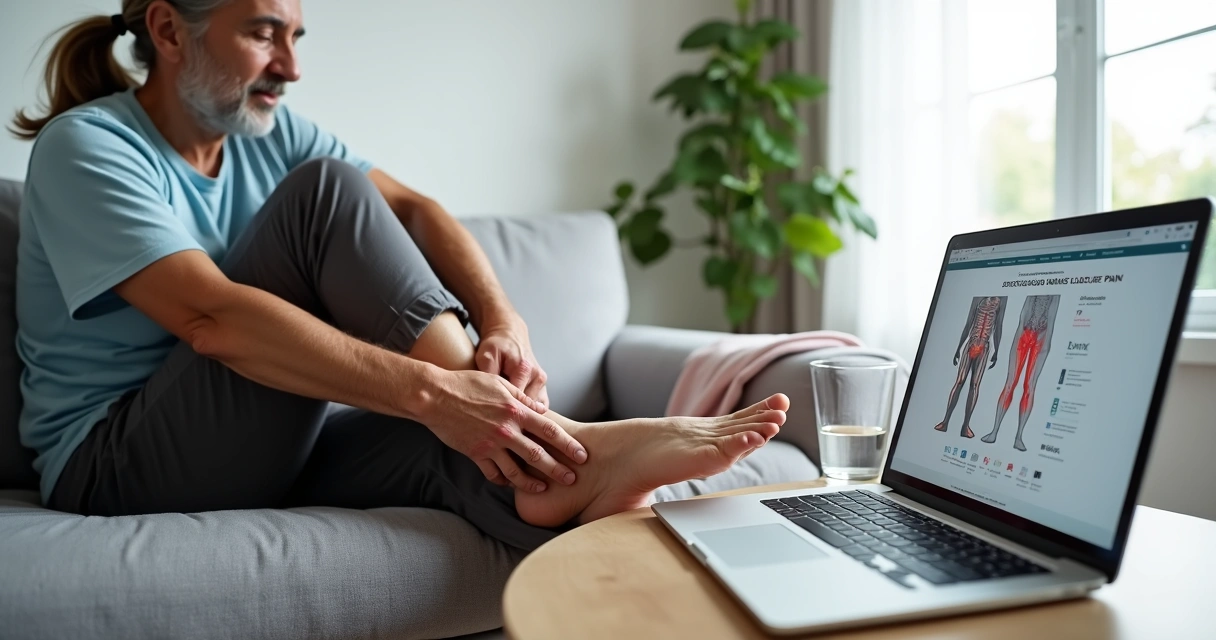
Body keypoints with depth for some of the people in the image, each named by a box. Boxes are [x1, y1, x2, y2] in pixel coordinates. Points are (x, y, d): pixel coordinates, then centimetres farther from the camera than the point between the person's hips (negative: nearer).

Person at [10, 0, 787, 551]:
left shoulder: (269, 130, 6)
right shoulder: (87, 146, -13)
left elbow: (413, 210, -6)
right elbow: (212, 318, -30)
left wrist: (504, 322, -26)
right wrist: (432, 390, -39)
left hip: (265, 445, 6)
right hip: (116, 464, -6)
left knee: (450, 439, -28)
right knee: (327, 191, -24)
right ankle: (557, 446, -30)